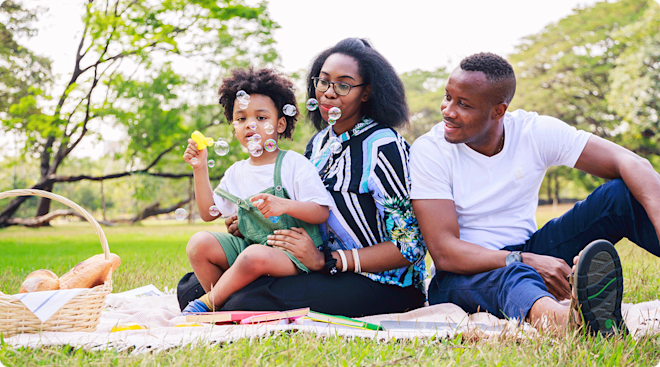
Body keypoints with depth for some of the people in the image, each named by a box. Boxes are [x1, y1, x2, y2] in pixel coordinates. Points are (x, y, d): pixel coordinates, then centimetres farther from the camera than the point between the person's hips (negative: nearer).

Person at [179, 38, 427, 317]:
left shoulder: (384, 147, -11)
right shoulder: (319, 143, 12)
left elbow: (409, 246, -14)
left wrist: (325, 261, -19)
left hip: (382, 284, -7)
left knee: (250, 300, -28)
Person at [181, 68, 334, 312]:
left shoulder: (295, 164, -3)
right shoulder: (236, 172, 16)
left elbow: (322, 213, -9)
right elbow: (208, 213, 16)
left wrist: (284, 205, -27)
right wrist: (200, 169, 8)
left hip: (291, 252, -6)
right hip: (247, 244, 6)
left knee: (255, 256, -37)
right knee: (199, 243, -15)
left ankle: (207, 302, -14)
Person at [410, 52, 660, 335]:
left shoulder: (536, 132, -6)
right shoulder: (428, 151, -13)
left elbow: (630, 163, -13)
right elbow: (444, 252, -21)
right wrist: (525, 261, -35)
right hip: (465, 274, -4)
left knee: (624, 194, -14)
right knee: (511, 277, -42)